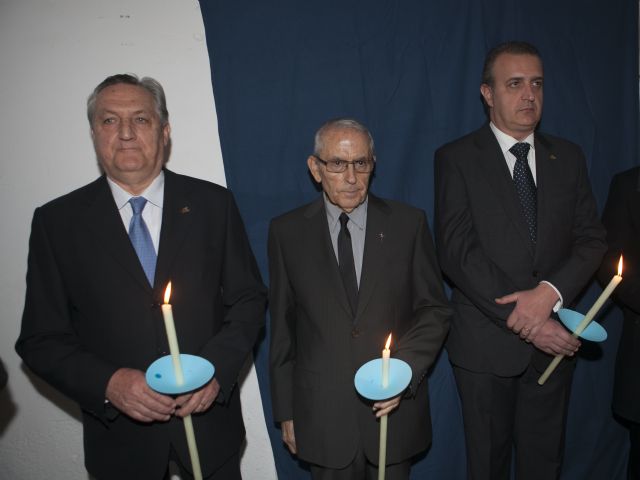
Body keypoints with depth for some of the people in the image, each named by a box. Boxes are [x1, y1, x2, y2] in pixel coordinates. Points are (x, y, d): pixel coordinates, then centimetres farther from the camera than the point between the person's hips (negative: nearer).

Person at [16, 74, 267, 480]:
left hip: (209, 418, 1)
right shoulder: (56, 222, -5)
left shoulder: (213, 204, -4)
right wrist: (108, 384, -18)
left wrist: (217, 367, -15)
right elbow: (41, 339, -3)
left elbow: (249, 298, -1)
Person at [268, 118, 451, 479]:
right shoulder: (287, 232, -4)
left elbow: (435, 310, -1)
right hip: (321, 415, 0)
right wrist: (286, 410, 4)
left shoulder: (408, 223, -5)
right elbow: (282, 327, 1)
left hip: (396, 408, 1)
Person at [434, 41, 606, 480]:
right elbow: (457, 251, -15)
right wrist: (523, 319, -19)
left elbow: (592, 238, 1)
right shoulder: (456, 158, -6)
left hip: (554, 340, 3)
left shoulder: (568, 157, 7)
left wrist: (549, 292, -18)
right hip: (487, 342, -3)